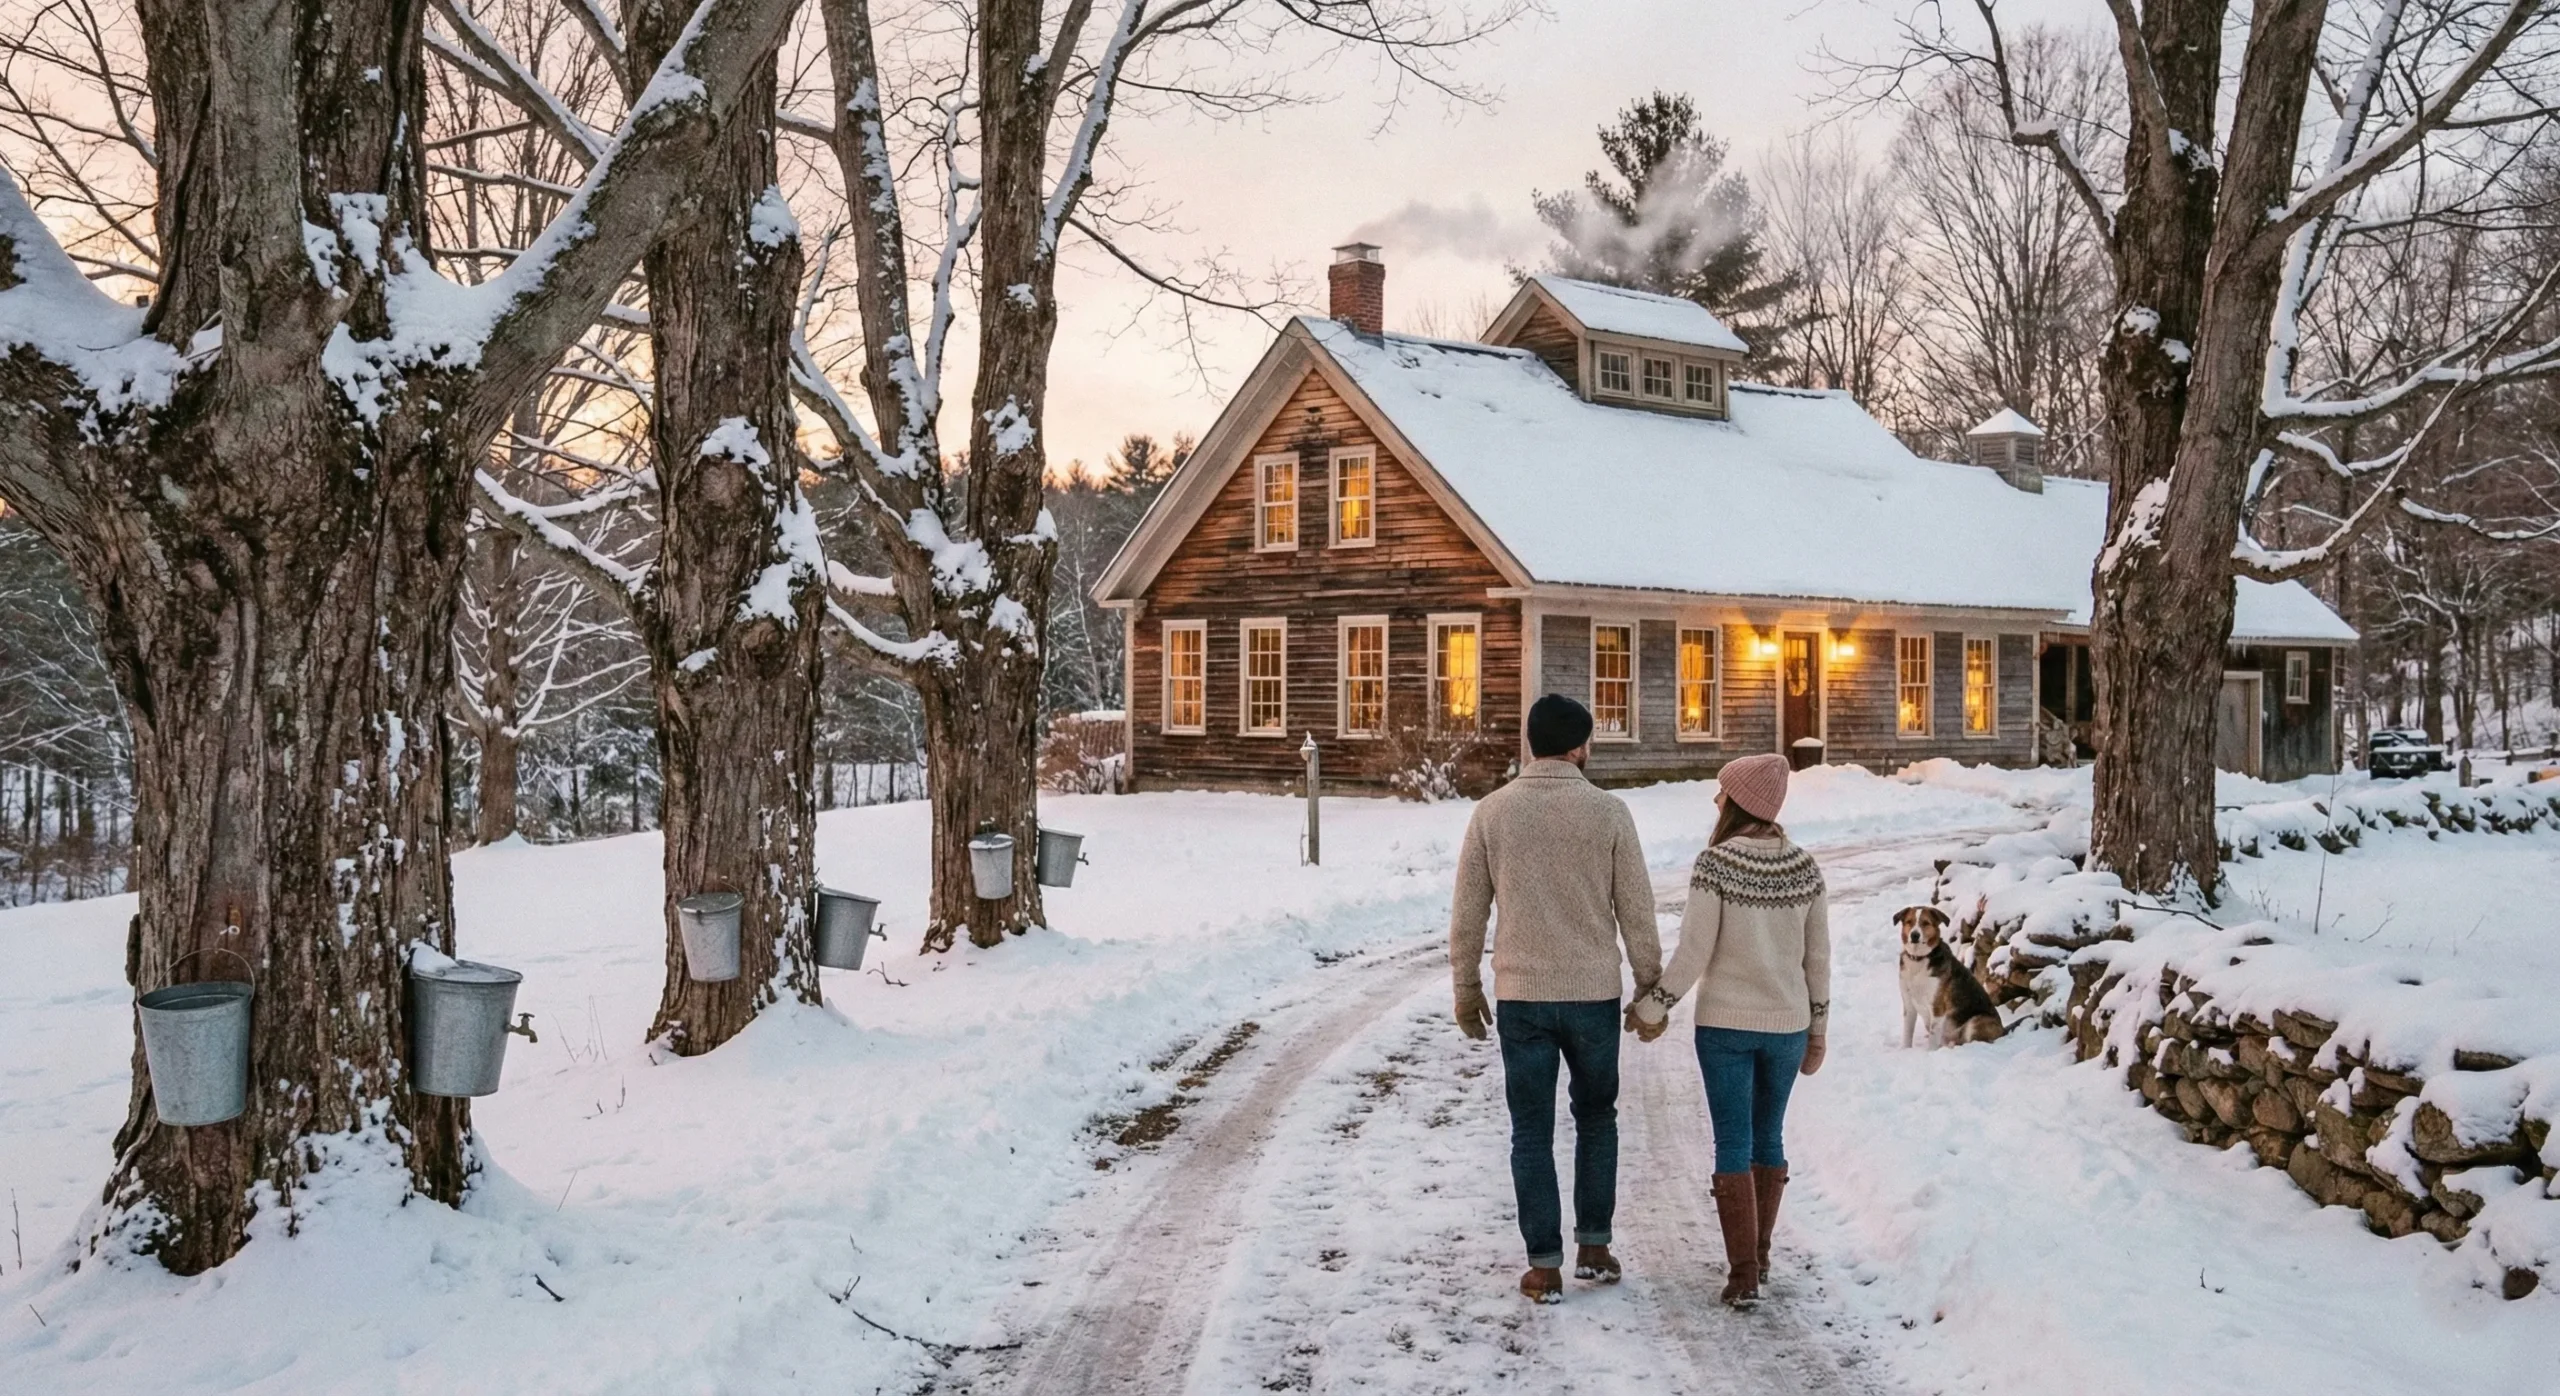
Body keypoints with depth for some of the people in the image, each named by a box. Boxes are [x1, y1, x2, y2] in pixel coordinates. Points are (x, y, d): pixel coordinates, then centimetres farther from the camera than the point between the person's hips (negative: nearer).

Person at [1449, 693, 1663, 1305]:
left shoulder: (1492, 812, -3)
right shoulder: (1608, 811, -6)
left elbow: (1467, 911, 1)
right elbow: (1636, 909, -3)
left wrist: (1466, 988, 11)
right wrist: (1650, 985, 8)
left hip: (1521, 996, 0)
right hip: (1593, 994, 0)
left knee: (1532, 1132, 8)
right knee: (1596, 1117, 20)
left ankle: (1545, 1266, 10)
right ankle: (1594, 1247, 22)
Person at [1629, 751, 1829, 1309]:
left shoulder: (1716, 864, -14)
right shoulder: (1803, 867, 0)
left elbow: (1694, 954, -14)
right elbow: (1818, 957, 5)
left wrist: (1651, 1008, -3)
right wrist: (1817, 1029, 15)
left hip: (1725, 1024, -4)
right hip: (1786, 1024, 4)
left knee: (1733, 1146, 2)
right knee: (1769, 1138, 18)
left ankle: (1743, 1274, 2)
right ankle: (1759, 1253, 30)